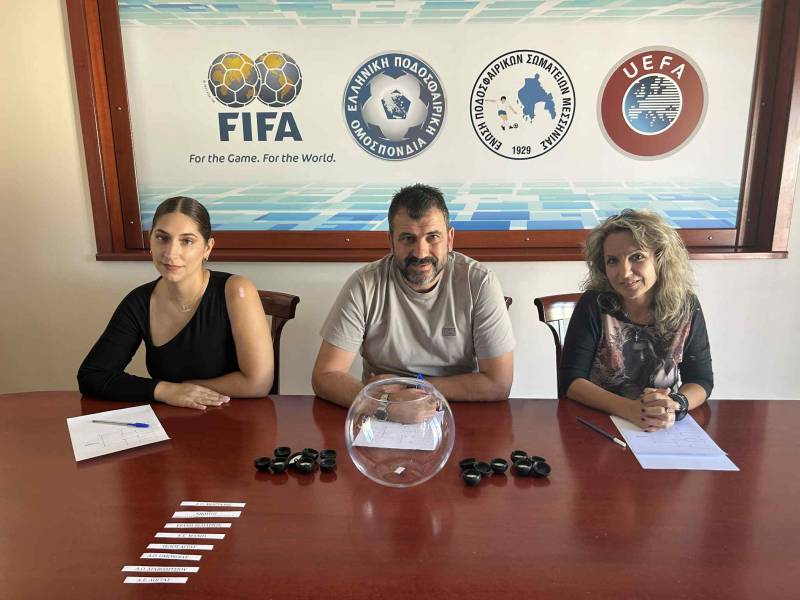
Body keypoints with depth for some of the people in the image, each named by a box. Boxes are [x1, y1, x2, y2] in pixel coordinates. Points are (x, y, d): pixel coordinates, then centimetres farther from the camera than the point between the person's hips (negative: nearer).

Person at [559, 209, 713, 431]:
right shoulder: (594, 305, -11)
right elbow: (570, 380, -13)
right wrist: (630, 409, -28)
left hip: (667, 429, 2)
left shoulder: (686, 306, -4)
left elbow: (701, 380, 0)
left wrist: (677, 405, -22)